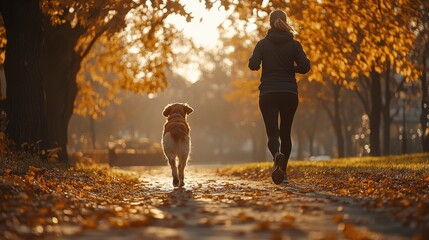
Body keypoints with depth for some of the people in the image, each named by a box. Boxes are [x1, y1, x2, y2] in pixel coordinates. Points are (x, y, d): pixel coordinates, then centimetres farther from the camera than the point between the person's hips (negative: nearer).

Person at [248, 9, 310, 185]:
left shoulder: (263, 43, 1)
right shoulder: (294, 44, 1)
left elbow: (253, 65, -10)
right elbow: (305, 67, -8)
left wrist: (261, 64, 13)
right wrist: (291, 67, 12)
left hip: (268, 94, -1)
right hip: (289, 93, 1)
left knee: (272, 133, -4)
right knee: (285, 133, 16)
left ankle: (277, 156, -36)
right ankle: (283, 170, 16)